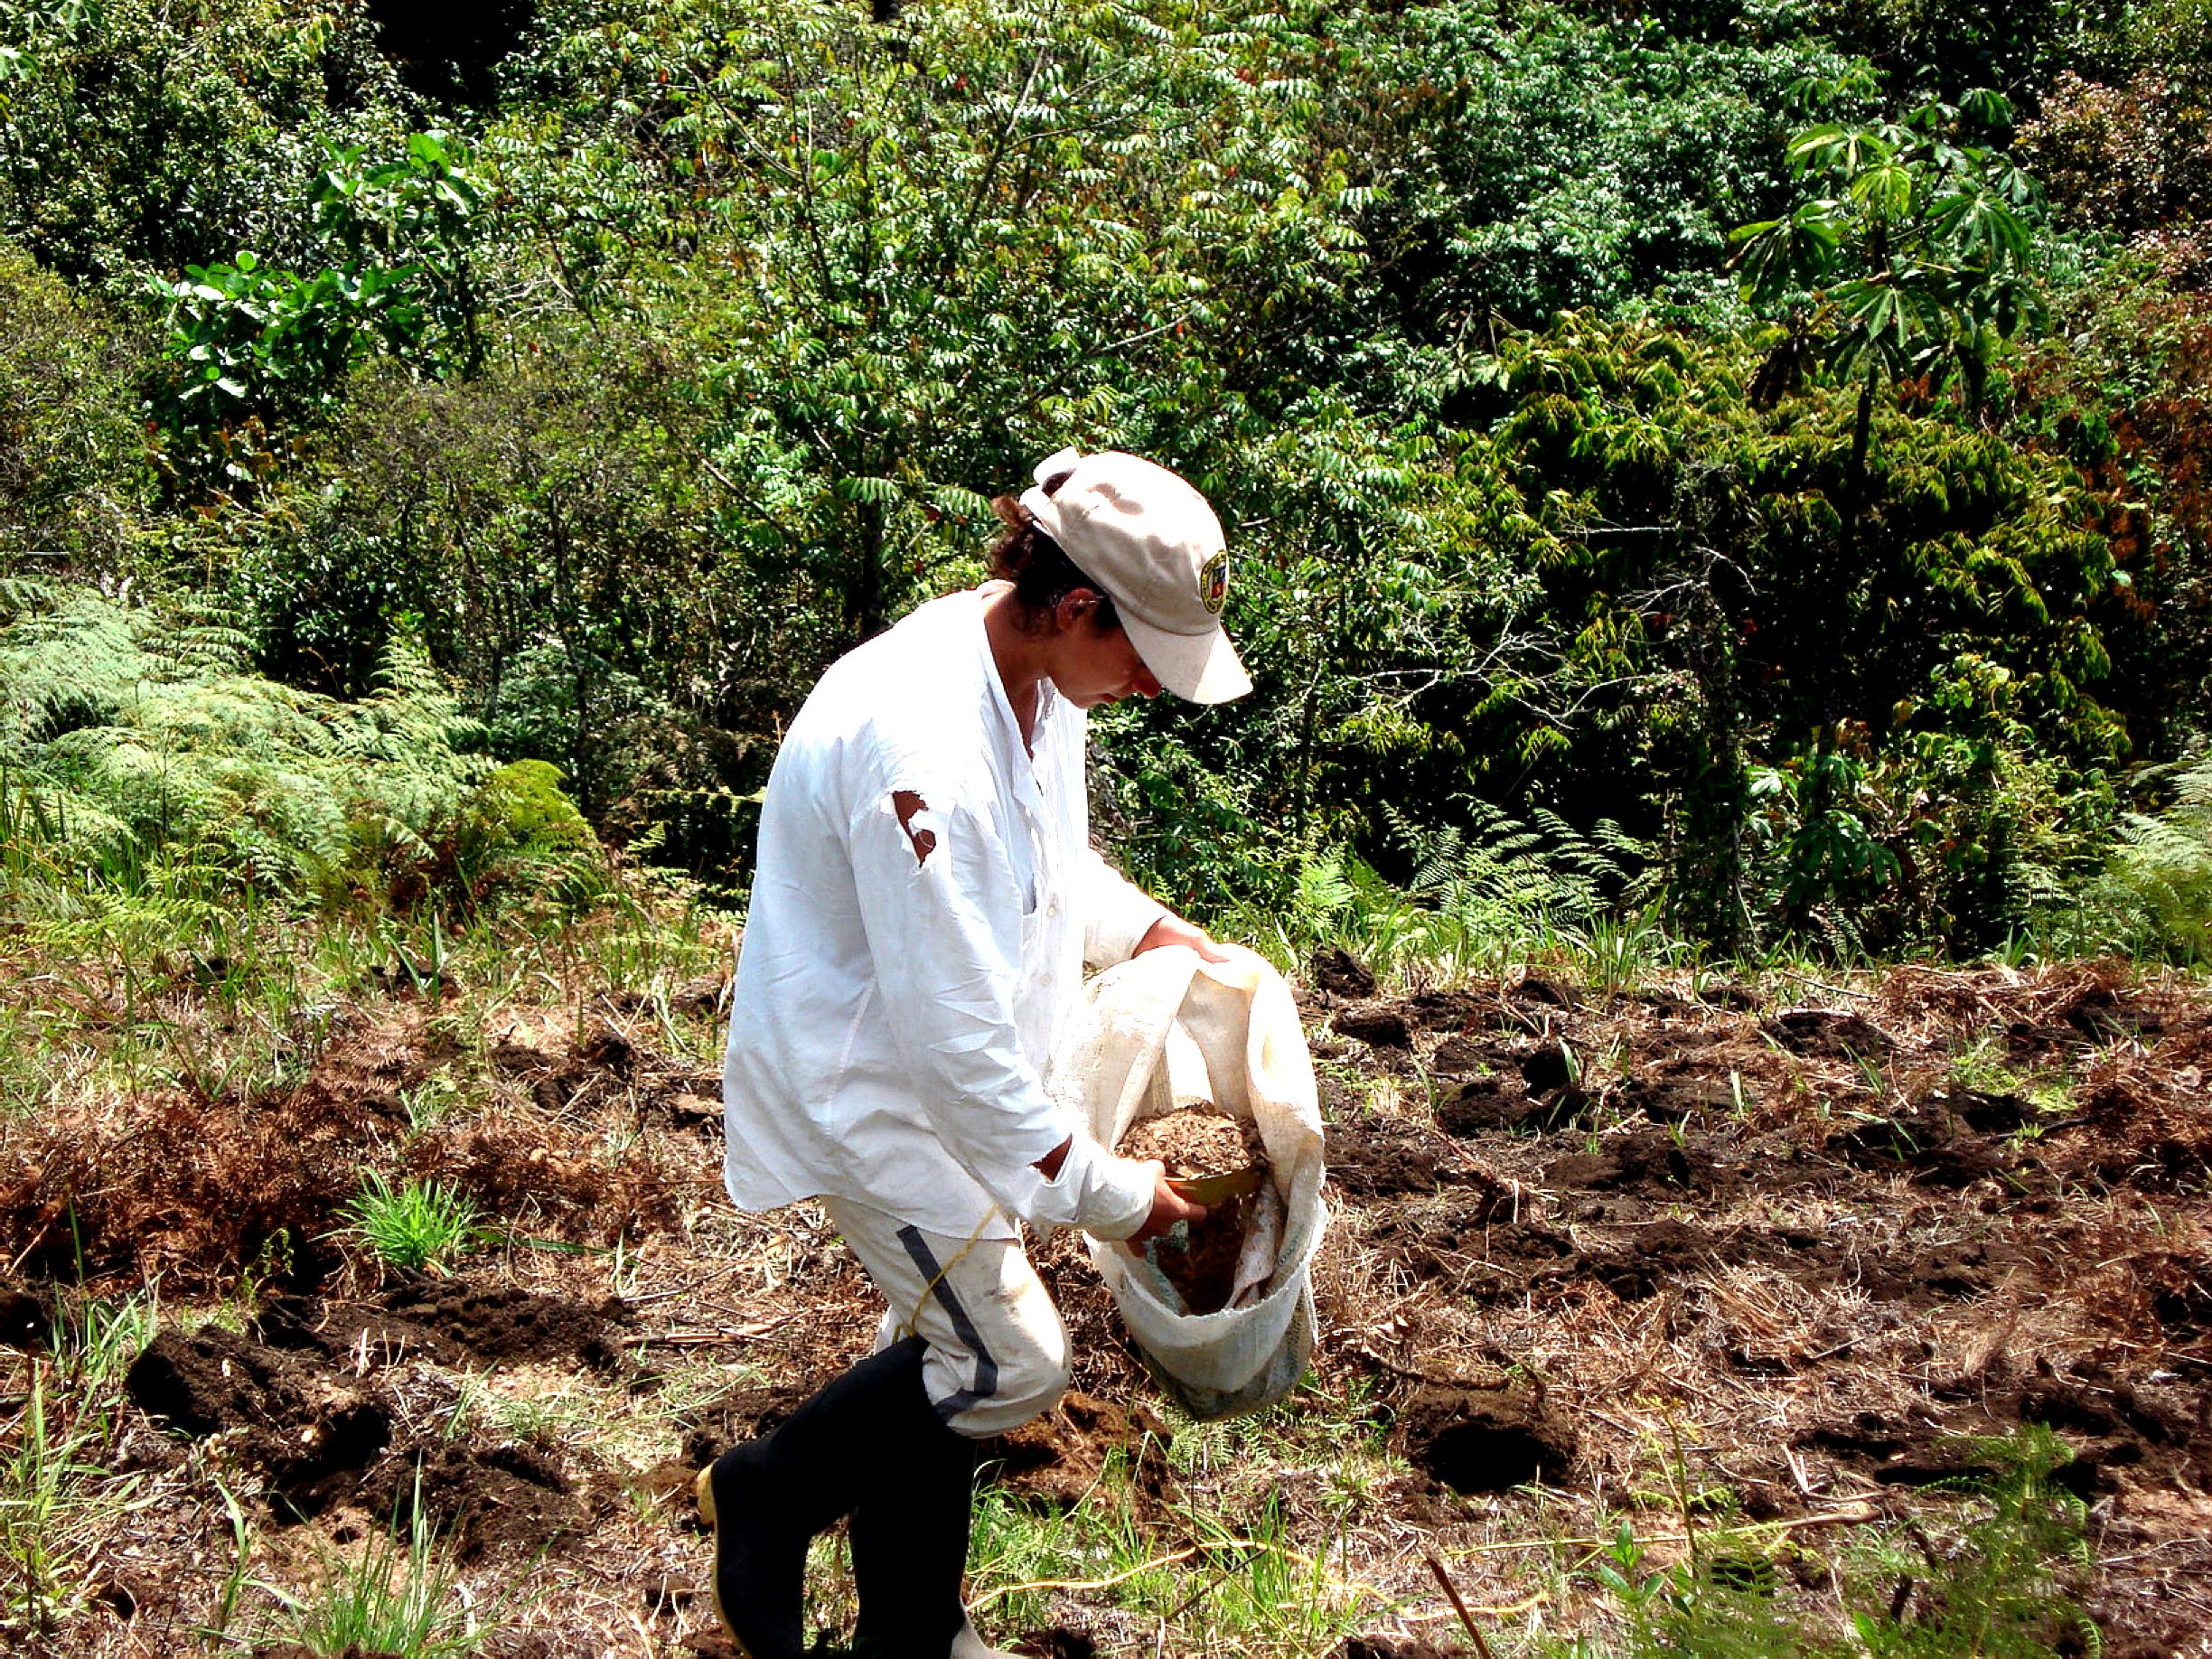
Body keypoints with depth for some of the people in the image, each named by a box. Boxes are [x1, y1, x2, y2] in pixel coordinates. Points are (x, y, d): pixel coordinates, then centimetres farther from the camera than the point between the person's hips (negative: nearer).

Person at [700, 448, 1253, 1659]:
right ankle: (767, 1492, 17)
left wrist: (1174, 941, 5)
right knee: (1010, 1364, -5)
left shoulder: (1038, 679, -4)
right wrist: (1105, 1191, -23)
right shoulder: (924, 751, -34)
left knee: (946, 1349, 17)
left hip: (941, 1080, 9)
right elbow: (952, 1029, -31)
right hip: (866, 1085, -9)